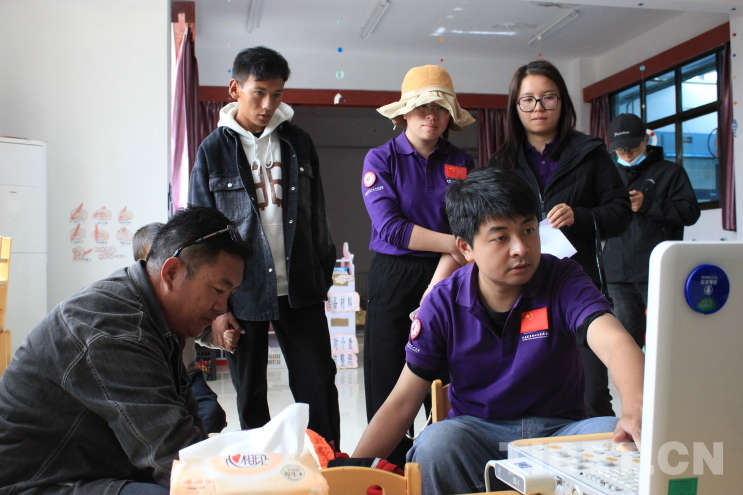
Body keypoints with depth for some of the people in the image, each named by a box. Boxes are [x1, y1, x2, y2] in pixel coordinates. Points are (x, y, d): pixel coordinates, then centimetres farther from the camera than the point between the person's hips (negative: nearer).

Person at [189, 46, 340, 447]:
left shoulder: (298, 143, 8)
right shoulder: (214, 150, 1)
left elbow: (317, 216, 12)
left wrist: (323, 278, 8)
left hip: (300, 291, 2)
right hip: (243, 294, -1)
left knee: (319, 387, 1)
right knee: (251, 395, 10)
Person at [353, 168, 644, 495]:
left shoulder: (563, 281, -10)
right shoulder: (443, 304, -7)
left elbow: (614, 342, -27)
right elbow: (401, 403, -5)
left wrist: (635, 411, -49)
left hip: (561, 430, 0)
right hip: (477, 430, 0)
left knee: (617, 438, -30)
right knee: (435, 443, -32)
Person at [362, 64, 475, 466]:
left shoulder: (461, 162, 6)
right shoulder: (380, 159, -1)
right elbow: (390, 227, -13)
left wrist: (436, 289, -17)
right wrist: (456, 244, -20)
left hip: (447, 278, 2)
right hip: (393, 278, -2)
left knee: (447, 382, 5)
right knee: (388, 382, 3)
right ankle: (393, 465, 17)